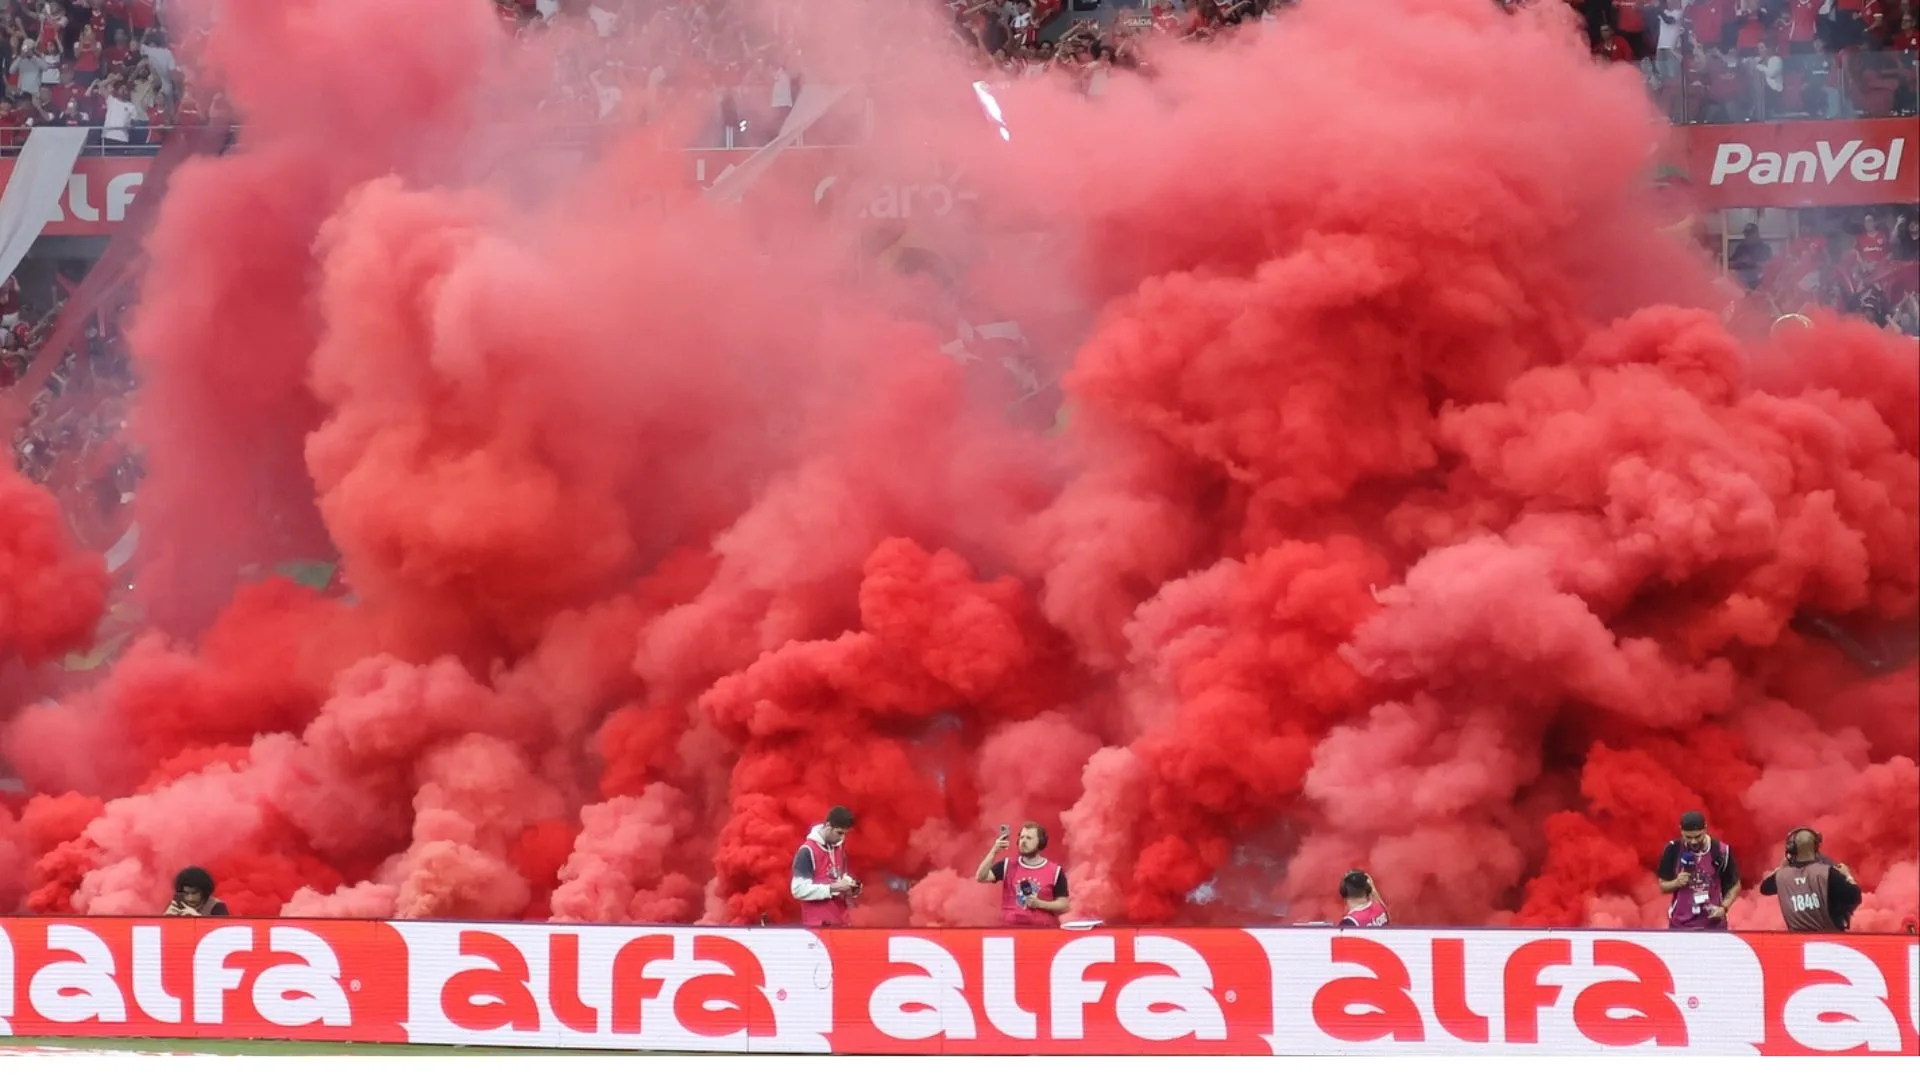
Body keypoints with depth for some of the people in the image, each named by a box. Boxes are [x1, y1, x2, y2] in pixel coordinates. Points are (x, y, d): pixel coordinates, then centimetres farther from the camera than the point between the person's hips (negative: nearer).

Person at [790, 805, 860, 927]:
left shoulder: (839, 847, 9)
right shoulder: (808, 851, -14)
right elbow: (799, 889, -19)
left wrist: (848, 884, 2)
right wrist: (832, 888, -21)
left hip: (839, 921, 8)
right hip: (817, 924, -8)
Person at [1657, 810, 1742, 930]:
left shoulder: (1721, 851, -10)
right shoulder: (1673, 850, -7)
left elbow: (1734, 885, 4)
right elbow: (1663, 885, 5)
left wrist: (1723, 908, -13)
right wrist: (1677, 883, -17)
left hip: (1712, 925, -1)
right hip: (1681, 925, 1)